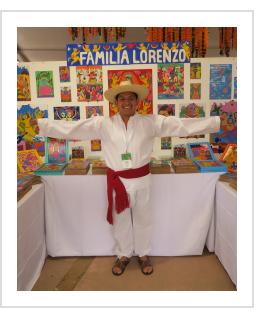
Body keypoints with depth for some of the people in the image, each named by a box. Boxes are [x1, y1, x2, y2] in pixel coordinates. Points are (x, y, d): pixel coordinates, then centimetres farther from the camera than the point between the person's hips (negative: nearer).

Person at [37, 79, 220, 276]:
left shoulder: (150, 122, -4)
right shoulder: (103, 124, -3)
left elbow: (182, 125, -5)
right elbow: (70, 128, -4)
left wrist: (217, 122, -8)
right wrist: (39, 125, -7)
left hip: (141, 179, 0)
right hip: (117, 181, 1)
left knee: (143, 218, 17)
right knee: (120, 220, 17)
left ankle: (144, 254, 41)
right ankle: (123, 255, 42)